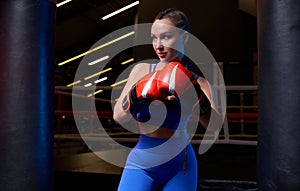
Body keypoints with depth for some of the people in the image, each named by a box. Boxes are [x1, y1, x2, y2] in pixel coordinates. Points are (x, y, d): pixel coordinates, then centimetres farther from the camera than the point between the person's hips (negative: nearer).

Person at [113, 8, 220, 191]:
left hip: (180, 165, 0)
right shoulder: (142, 70, -1)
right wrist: (136, 97, -25)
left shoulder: (198, 82, -4)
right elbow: (118, 117, -6)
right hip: (141, 163, 1)